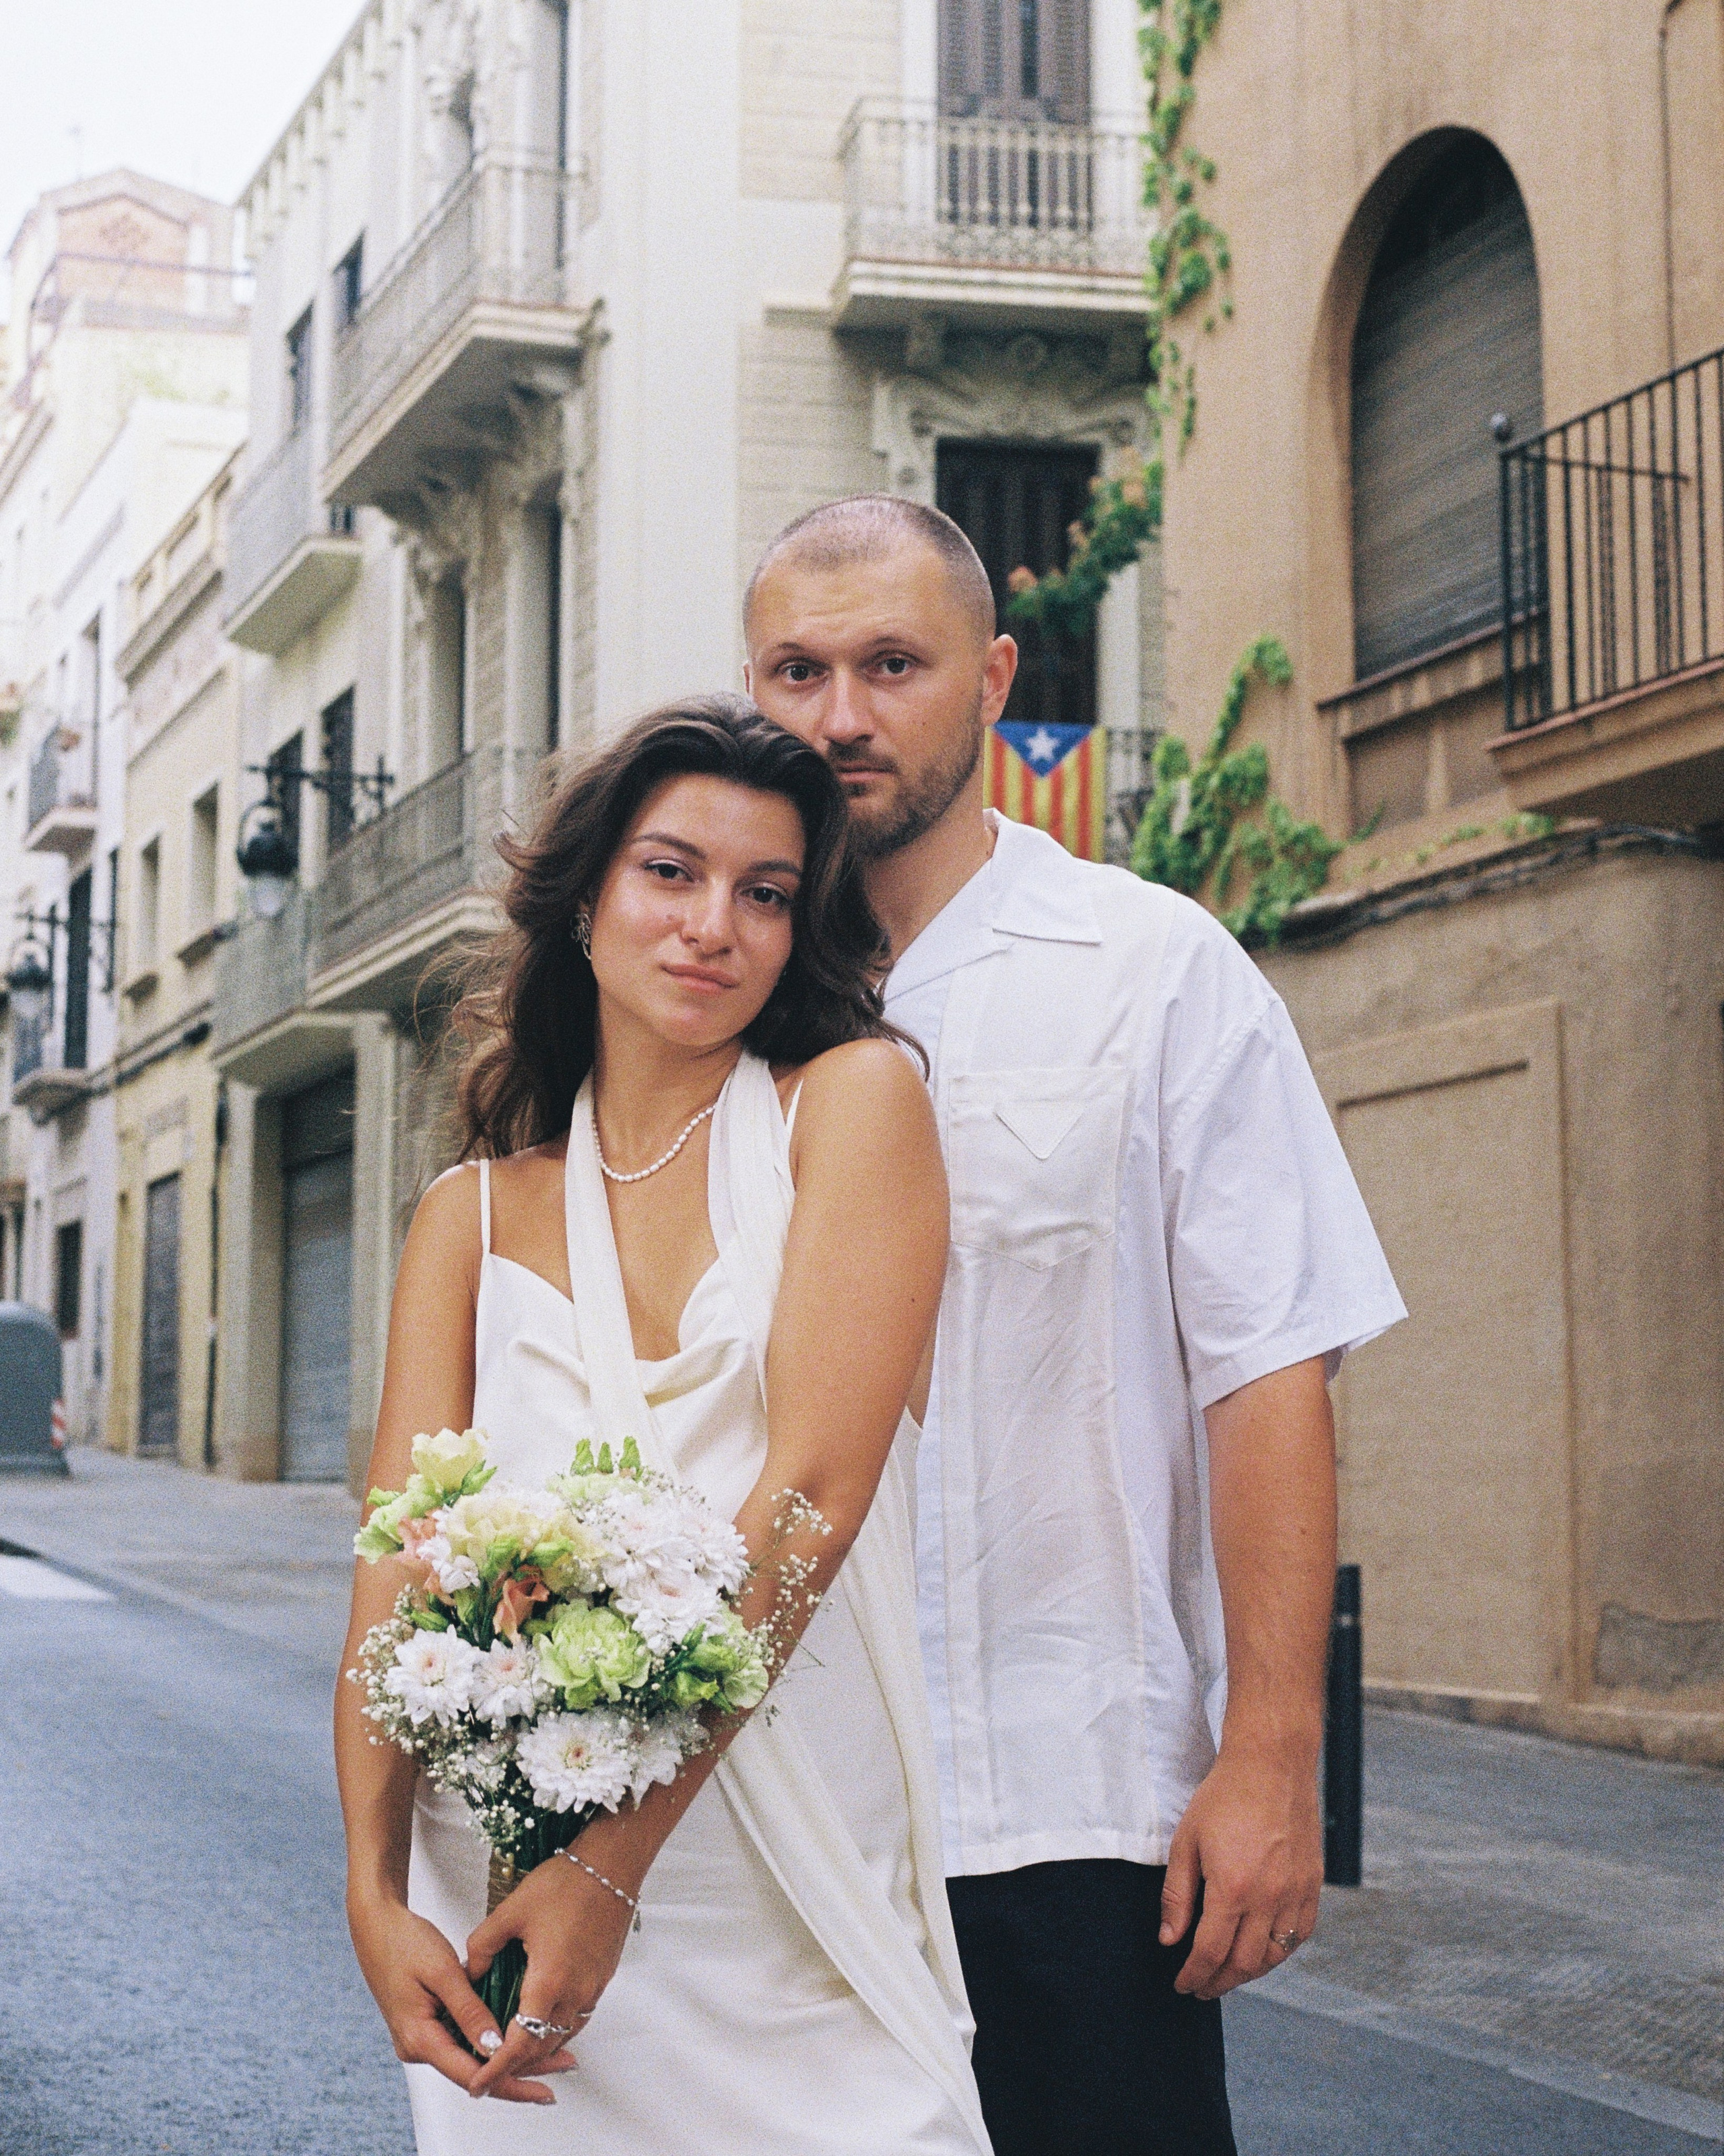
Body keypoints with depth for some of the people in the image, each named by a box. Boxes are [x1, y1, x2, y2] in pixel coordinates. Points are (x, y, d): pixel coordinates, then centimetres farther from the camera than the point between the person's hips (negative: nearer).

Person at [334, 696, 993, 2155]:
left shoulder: (856, 1100, -2)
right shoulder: (476, 1214, 9)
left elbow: (812, 1493, -12)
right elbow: (402, 1560, 2)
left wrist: (612, 1866, -16)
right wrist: (376, 1888, -14)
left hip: (794, 1915, -2)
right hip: (503, 1899, 3)